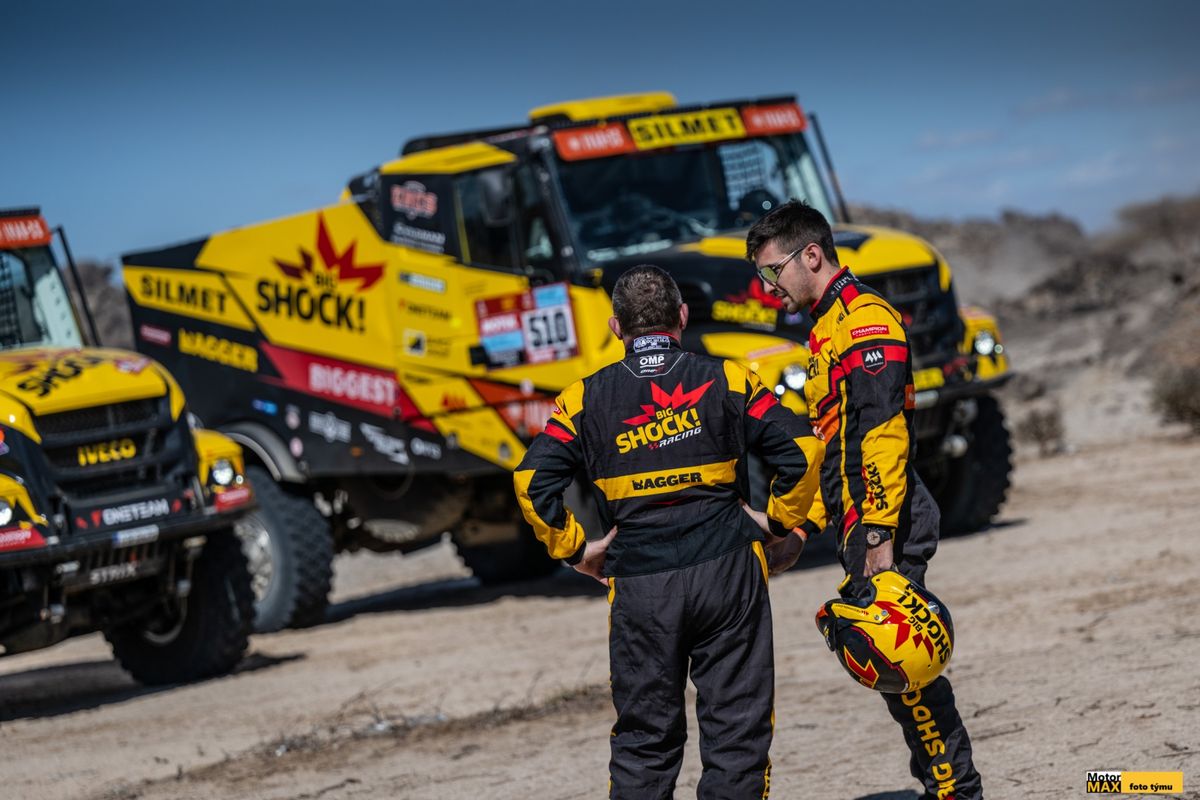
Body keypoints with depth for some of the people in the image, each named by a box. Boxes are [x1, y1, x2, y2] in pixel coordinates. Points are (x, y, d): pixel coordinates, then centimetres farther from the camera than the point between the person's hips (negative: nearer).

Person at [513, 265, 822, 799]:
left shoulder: (586, 398, 5)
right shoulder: (725, 380, 3)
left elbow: (533, 482, -4)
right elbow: (801, 448, -4)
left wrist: (574, 549, 7)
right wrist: (781, 524, 9)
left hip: (638, 583, 1)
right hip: (726, 572, -1)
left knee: (643, 740, 11)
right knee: (736, 729, 4)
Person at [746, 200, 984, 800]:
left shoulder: (865, 321, -12)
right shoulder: (828, 327, 21)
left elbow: (884, 435, -20)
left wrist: (878, 536, -24)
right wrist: (805, 523, 23)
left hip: (884, 525, -10)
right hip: (860, 528, 10)